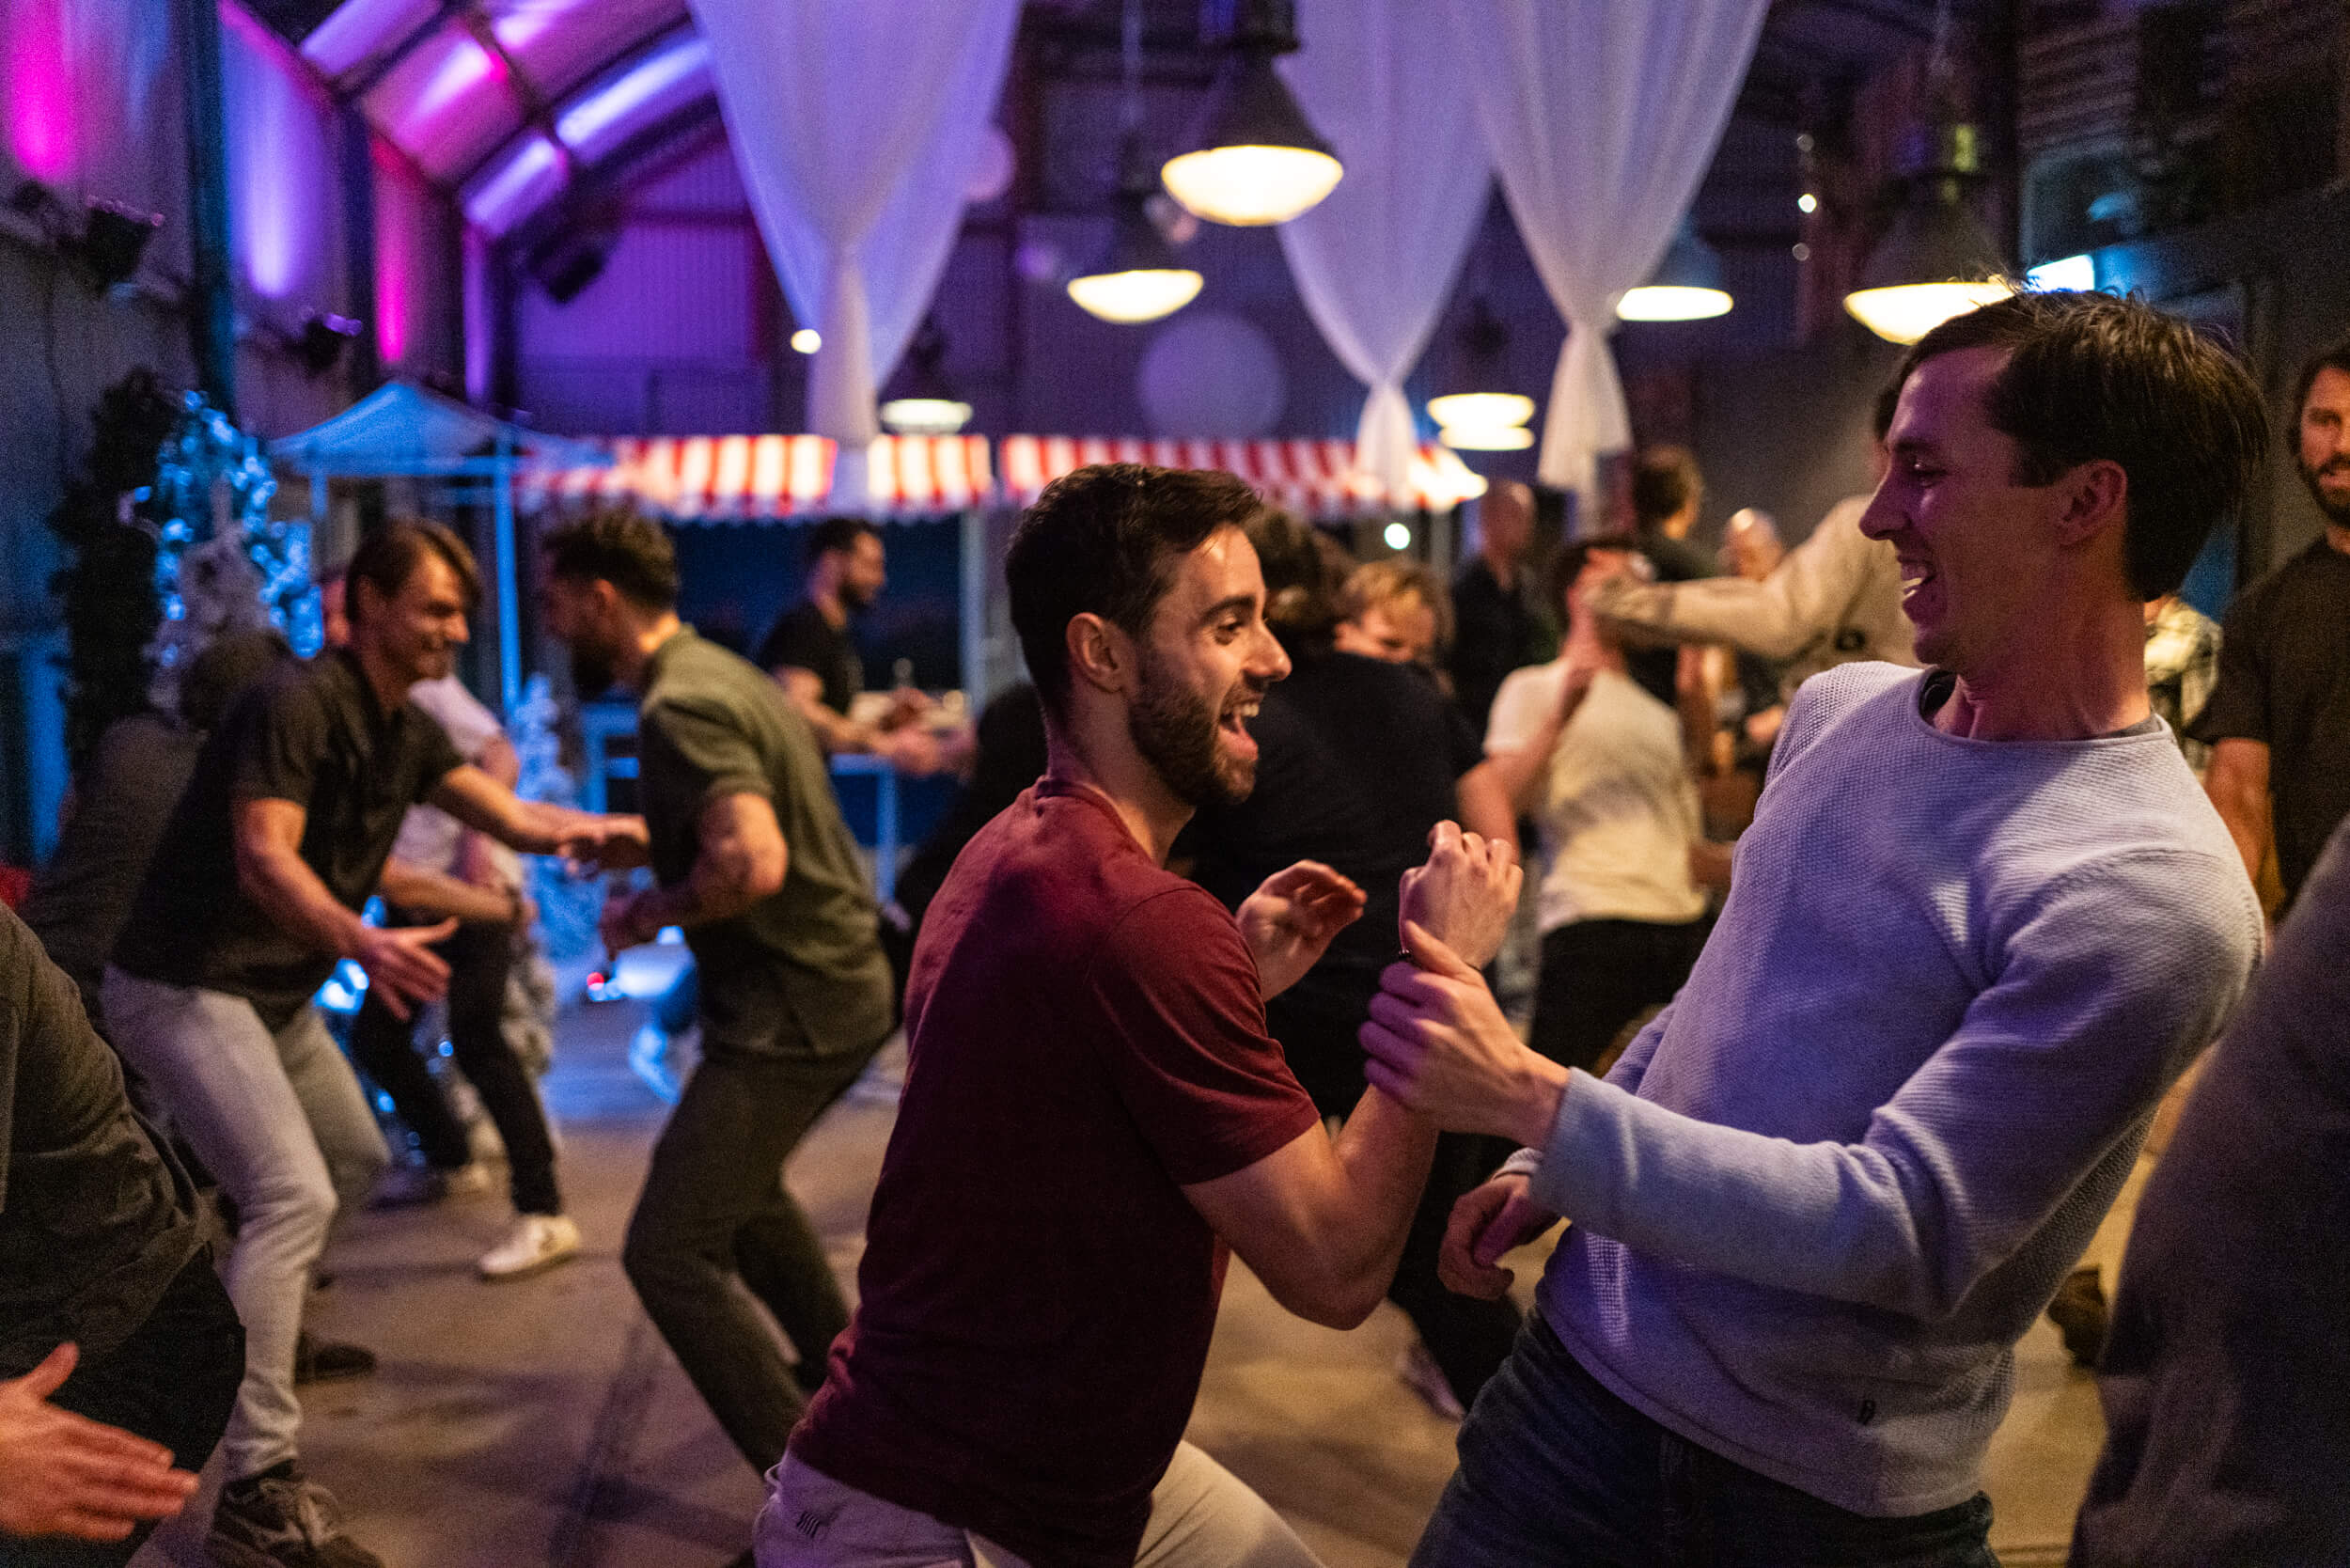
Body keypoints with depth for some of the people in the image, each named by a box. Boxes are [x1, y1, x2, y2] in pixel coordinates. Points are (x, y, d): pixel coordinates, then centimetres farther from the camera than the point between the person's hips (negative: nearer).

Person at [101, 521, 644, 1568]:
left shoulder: (406, 730, 7)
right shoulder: (297, 702, -21)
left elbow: (508, 814, -2)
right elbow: (263, 859, -32)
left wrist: (587, 830, -25)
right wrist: (360, 943, -51)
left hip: (275, 991, 10)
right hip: (184, 986, -10)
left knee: (355, 1161, 23)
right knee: (294, 1194, -22)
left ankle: (255, 1327, 44)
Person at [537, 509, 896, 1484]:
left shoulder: (679, 709, -19)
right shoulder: (721, 672, 13)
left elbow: (753, 865, -32)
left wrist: (646, 912, -15)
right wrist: (638, 843, 22)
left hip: (792, 1011, -11)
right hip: (844, 983, 11)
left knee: (669, 1251, -9)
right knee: (738, 1182, 31)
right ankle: (840, 1377, 46)